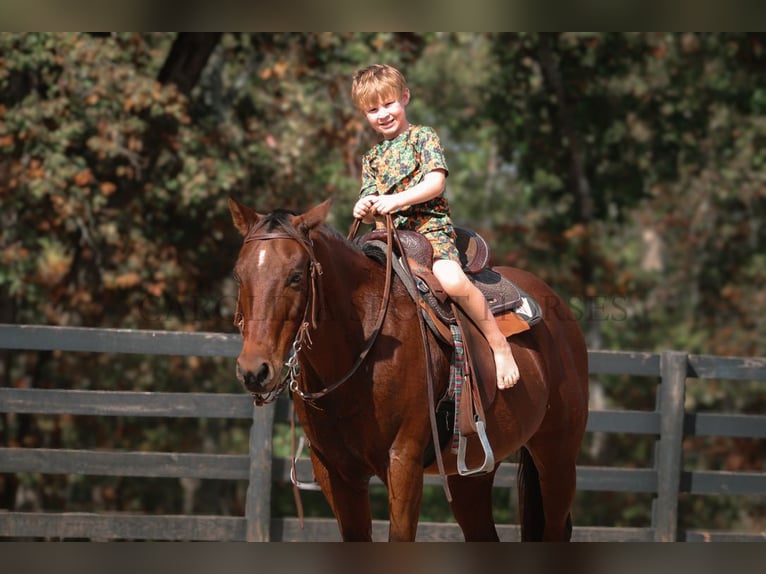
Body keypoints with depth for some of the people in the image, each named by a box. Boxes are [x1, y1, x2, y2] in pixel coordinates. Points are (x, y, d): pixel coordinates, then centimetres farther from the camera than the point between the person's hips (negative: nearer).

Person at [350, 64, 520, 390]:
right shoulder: (372, 158, 22)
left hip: (431, 229, -6)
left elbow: (436, 183, -8)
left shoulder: (423, 137, 6)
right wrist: (365, 210, -8)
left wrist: (396, 201, -21)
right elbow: (371, 211, 17)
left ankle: (499, 344, -21)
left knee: (451, 280, -32)